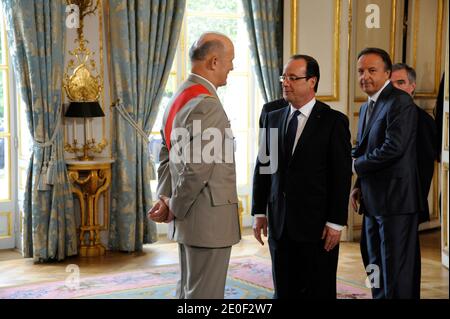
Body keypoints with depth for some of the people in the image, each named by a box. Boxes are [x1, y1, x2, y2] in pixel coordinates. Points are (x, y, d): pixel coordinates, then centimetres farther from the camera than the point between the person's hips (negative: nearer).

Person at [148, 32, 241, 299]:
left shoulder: (180, 97, 12)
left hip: (189, 218, 10)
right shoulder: (206, 104, -20)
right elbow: (197, 168, -23)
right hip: (208, 219, -10)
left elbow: (167, 155, 14)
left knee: (189, 289, 19)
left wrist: (165, 198, 5)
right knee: (205, 294, -1)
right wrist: (175, 208, -10)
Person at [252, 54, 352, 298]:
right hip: (279, 224, 4)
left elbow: (342, 175, -8)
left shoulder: (334, 121, -5)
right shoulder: (273, 118, 10)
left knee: (318, 292, 4)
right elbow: (262, 166, 11)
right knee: (284, 291, 11)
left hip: (317, 225, -4)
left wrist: (336, 222, -11)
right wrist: (259, 212, 6)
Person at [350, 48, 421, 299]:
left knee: (396, 267, -2)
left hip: (396, 198, -9)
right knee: (376, 265, 17)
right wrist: (359, 186, 8)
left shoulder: (400, 102, -13)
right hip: (373, 200, 9)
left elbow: (393, 147, -23)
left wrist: (357, 164, -10)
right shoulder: (367, 107, 16)